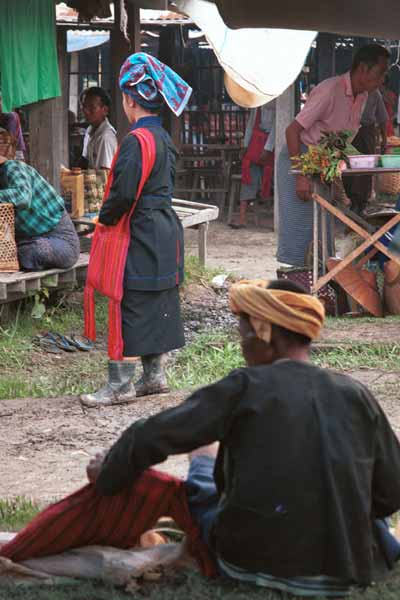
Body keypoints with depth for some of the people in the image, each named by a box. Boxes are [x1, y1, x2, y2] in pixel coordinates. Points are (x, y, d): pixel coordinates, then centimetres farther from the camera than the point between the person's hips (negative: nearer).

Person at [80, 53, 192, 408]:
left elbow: (124, 193, -24)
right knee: (158, 306, 15)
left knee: (131, 308, -4)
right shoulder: (164, 138, 11)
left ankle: (121, 385, -1)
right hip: (166, 232, 9)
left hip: (140, 238, -9)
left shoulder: (136, 141, -18)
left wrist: (105, 219, -5)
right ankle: (155, 376, 23)